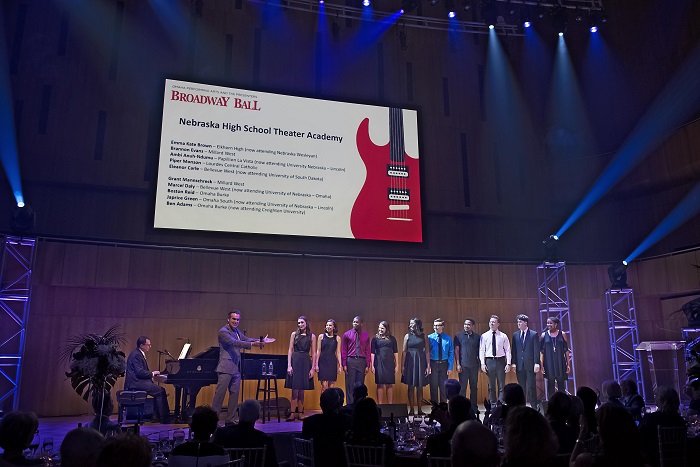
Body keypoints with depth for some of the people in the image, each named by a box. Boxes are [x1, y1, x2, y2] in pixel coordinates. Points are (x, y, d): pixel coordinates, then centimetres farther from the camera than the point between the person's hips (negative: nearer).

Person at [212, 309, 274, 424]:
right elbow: (234, 342, -25)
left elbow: (246, 339, 9)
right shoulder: (223, 331, -12)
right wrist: (252, 344, -35)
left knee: (234, 394, 11)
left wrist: (261, 341, -9)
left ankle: (230, 419, 18)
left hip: (236, 369, 9)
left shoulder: (237, 331, 16)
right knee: (220, 393, -5)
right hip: (226, 368, -9)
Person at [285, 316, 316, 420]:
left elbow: (313, 353, 5)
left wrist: (312, 368, -1)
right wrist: (289, 365, -5)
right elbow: (290, 350, 4)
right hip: (295, 361, -1)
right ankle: (293, 413, -1)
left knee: (301, 390, 6)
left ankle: (300, 413, 13)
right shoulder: (294, 334, 6)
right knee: (295, 389, -4)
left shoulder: (312, 336, 6)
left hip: (306, 362, 1)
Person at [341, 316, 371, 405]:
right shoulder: (347, 335, 3)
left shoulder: (366, 336, 7)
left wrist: (367, 365, 3)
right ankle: (350, 405, 7)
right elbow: (344, 350, 4)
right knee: (350, 384, 1)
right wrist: (344, 364, -3)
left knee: (360, 384, 5)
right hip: (350, 361, -1)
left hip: (361, 361, 1)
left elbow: (367, 351, 8)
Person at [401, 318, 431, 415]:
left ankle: (419, 409, 14)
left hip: (421, 362, 0)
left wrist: (428, 366, -6)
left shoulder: (423, 336, 3)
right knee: (411, 387, 3)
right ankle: (411, 409, 8)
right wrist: (402, 366, -6)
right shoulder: (407, 336, 3)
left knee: (420, 387, 6)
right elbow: (404, 351, 0)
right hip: (410, 362, 0)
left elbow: (427, 352, 0)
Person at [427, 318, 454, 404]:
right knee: (433, 386, 5)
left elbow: (451, 354, 2)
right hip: (433, 364, -1)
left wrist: (450, 367, -5)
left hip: (444, 364, 1)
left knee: (443, 387, 8)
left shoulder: (448, 338, 1)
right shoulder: (429, 338, -1)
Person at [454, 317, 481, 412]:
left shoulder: (477, 337, 9)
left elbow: (479, 351, 11)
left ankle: (474, 407, 15)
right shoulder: (458, 336, 4)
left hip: (474, 365, 2)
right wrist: (457, 364, -5)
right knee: (462, 387, -1)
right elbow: (456, 351, 2)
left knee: (474, 387, 7)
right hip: (463, 365, -2)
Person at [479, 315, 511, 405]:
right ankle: (493, 405, 16)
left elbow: (508, 350, 2)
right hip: (489, 361, 1)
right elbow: (481, 350, 2)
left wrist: (508, 363, -5)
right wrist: (482, 363, -5)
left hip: (500, 361, 0)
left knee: (501, 385, 3)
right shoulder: (484, 336, 3)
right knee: (491, 385, 7)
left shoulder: (503, 336, 3)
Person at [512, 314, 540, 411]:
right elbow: (514, 350, 10)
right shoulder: (515, 335, 11)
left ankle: (534, 406, 9)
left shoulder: (534, 334, -1)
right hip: (519, 365, 4)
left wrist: (537, 363, -10)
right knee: (521, 387, 7)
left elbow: (536, 350, -4)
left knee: (531, 386, -2)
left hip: (530, 365, -4)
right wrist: (514, 363, 3)